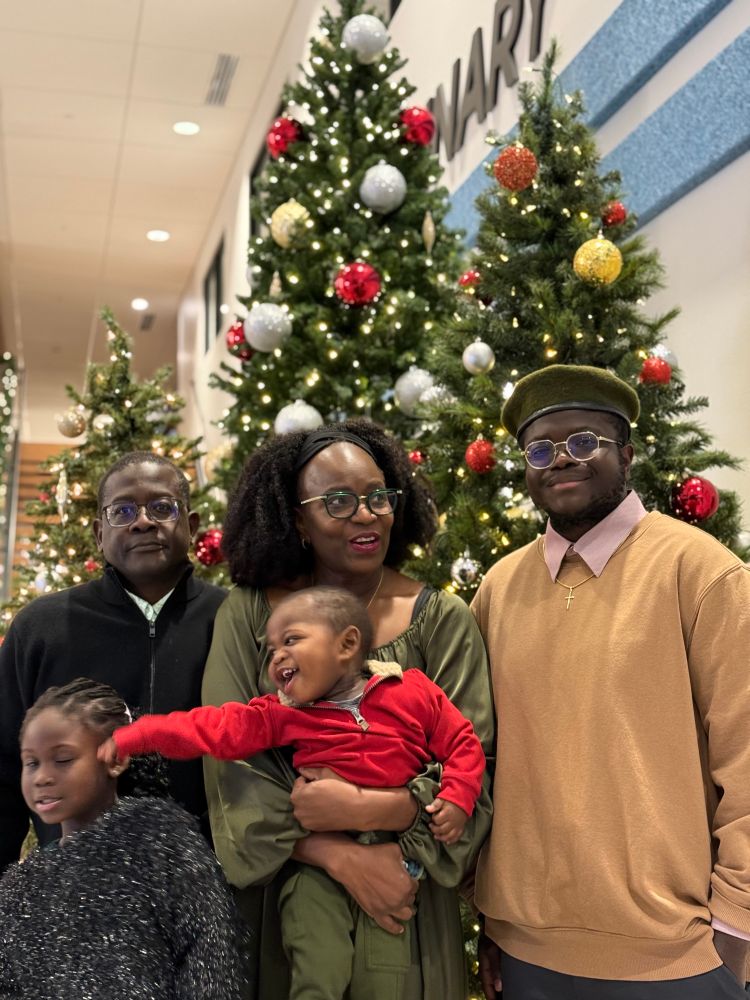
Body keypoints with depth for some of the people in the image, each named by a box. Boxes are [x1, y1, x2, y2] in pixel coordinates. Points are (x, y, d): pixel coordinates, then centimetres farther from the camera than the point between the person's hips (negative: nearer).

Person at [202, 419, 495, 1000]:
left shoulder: (441, 620, -4)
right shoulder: (247, 614, -4)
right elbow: (230, 765, -8)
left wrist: (363, 809, -21)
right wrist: (342, 858, -18)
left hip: (404, 909, 0)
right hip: (278, 897, 0)